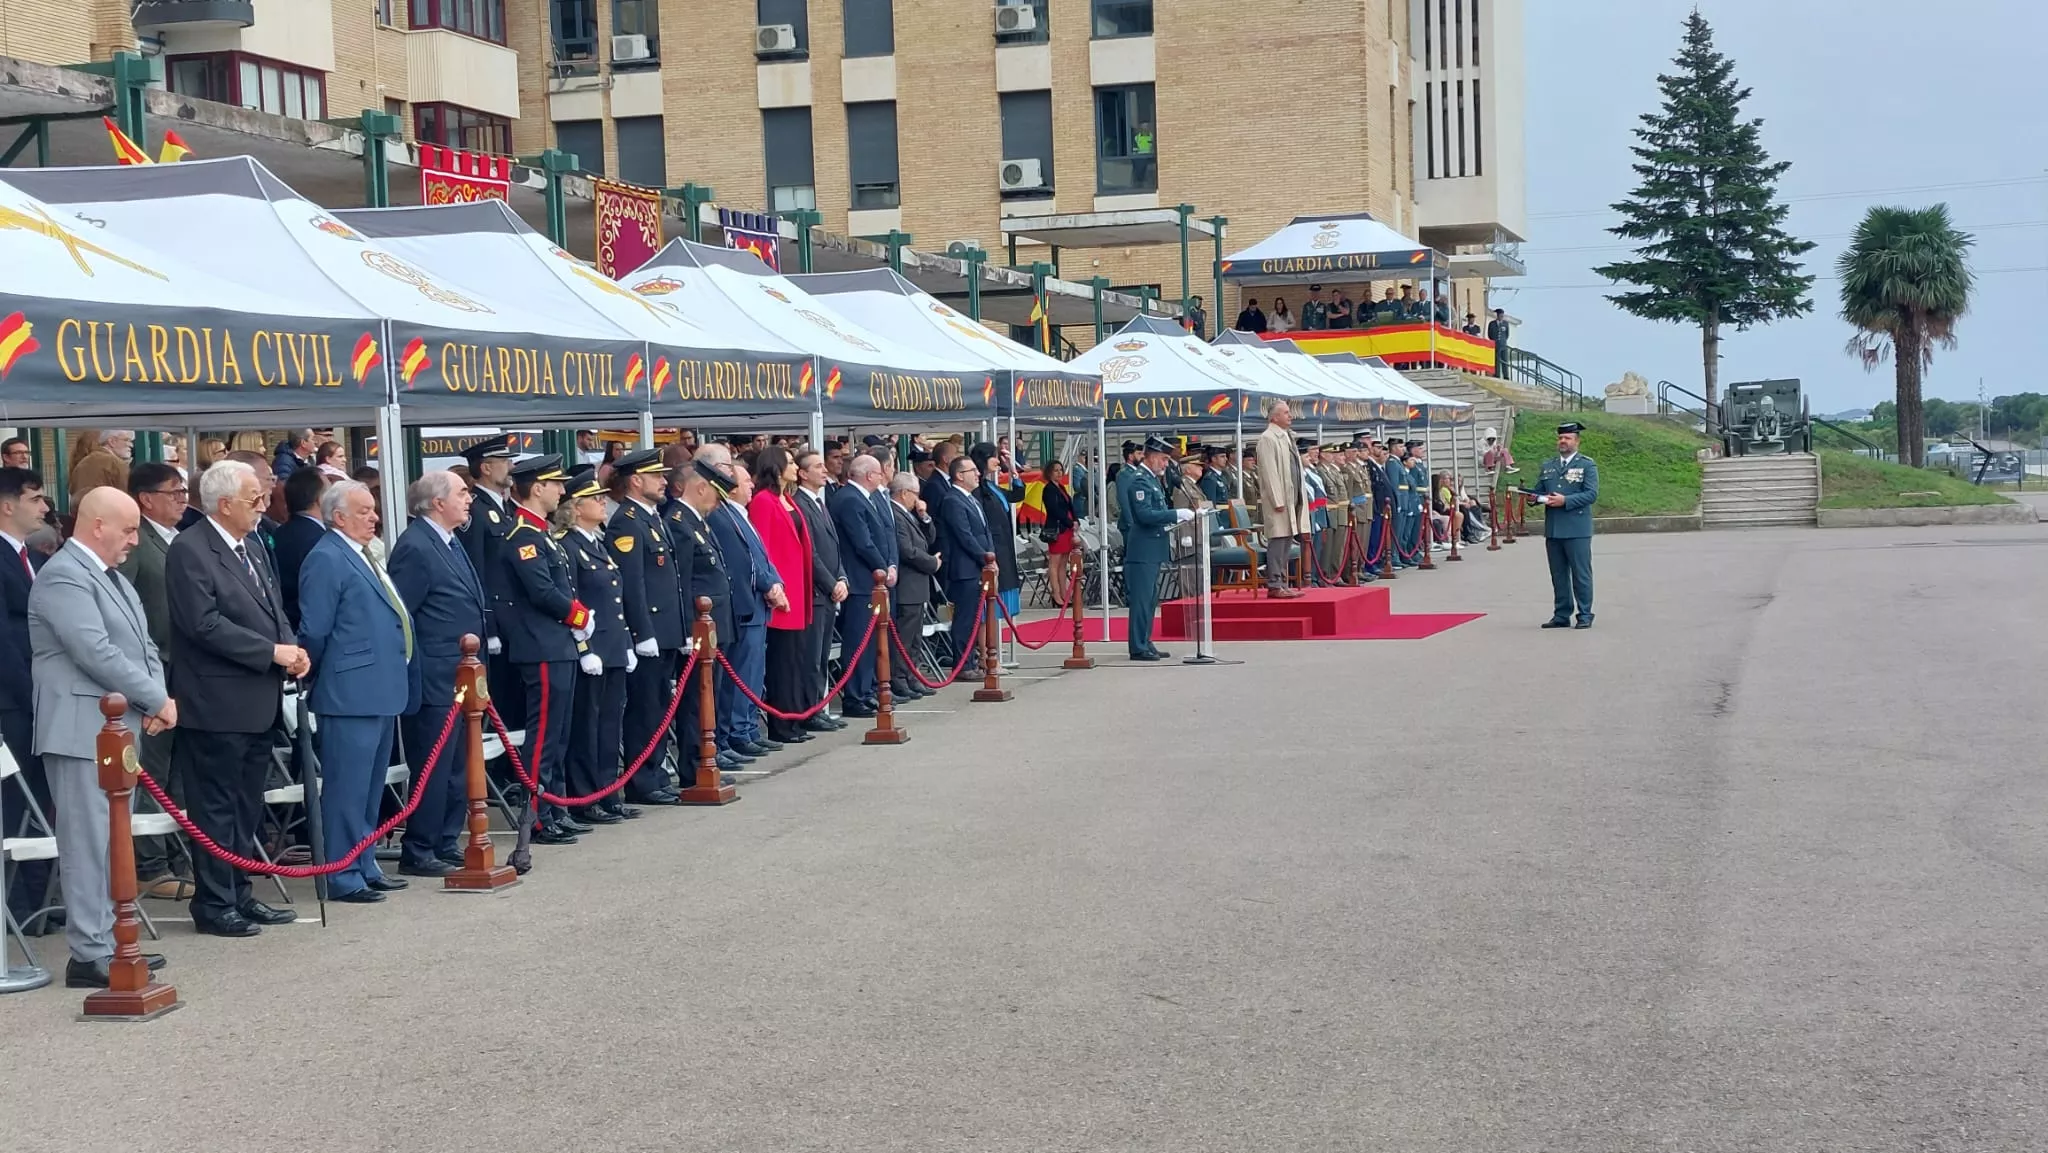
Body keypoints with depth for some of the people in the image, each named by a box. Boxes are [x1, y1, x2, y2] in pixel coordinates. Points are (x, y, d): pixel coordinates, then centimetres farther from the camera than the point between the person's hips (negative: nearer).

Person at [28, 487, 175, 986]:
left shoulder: (113, 577, 17)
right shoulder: (63, 577, -14)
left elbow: (141, 644, 17)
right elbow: (98, 654, -21)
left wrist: (156, 697, -2)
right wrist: (156, 699, -14)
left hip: (117, 728, 10)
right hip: (82, 732, -10)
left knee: (111, 843, 13)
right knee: (89, 844, -7)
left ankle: (108, 942, 19)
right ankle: (89, 956, -4)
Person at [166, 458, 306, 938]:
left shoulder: (254, 547, 14)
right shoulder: (189, 551, -13)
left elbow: (274, 608, 19)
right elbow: (206, 624, -20)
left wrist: (293, 647, -1)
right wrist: (273, 652, -19)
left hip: (259, 701, 9)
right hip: (217, 704, -8)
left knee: (246, 807, 14)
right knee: (216, 808, -1)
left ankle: (238, 895, 23)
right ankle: (213, 905, 6)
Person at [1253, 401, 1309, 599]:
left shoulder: (1286, 437, 17)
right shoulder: (1267, 439, -11)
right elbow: (1269, 472, -16)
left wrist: (1301, 497, 16)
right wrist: (1278, 501, -20)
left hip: (1292, 498, 9)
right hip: (1279, 499, -9)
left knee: (1287, 541, 10)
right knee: (1278, 541, -8)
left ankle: (1282, 584, 15)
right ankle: (1274, 585, -7)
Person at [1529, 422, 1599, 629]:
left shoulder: (1587, 465, 1)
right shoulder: (1547, 466, 17)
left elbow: (1592, 494, -9)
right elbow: (1539, 490, 17)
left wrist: (1565, 501, -19)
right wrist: (1533, 497, -7)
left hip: (1577, 529, -5)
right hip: (1552, 529, 5)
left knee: (1581, 574, -2)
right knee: (1558, 574, 9)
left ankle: (1584, 615, 4)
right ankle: (1561, 615, 15)